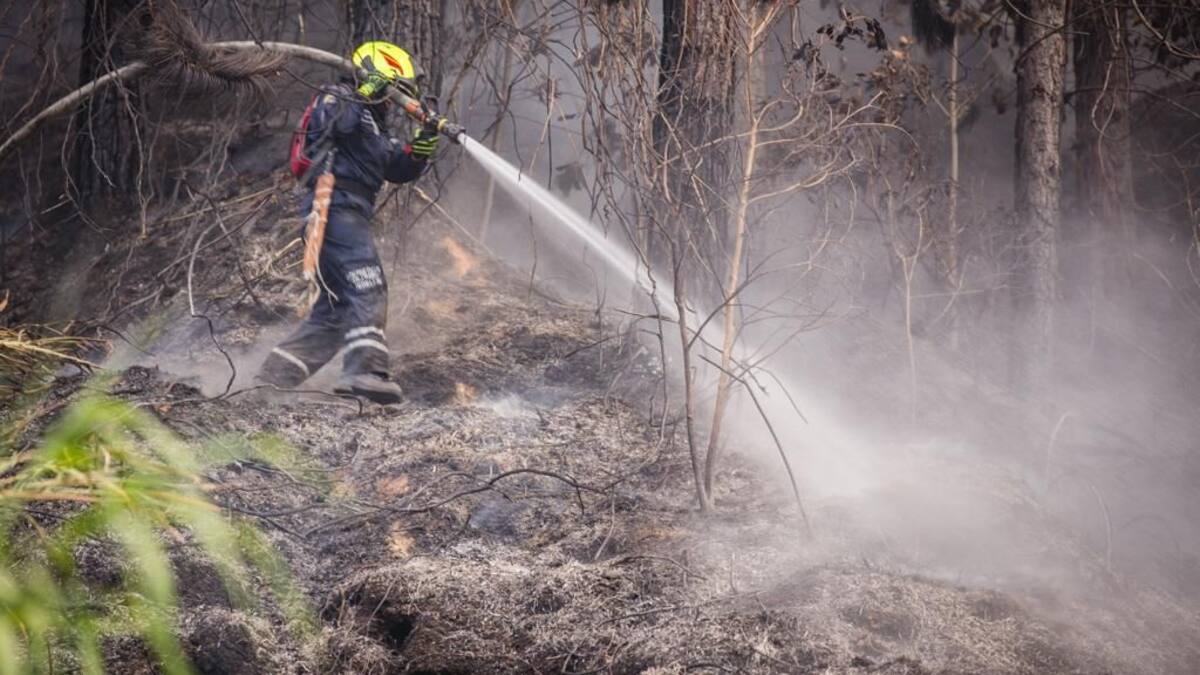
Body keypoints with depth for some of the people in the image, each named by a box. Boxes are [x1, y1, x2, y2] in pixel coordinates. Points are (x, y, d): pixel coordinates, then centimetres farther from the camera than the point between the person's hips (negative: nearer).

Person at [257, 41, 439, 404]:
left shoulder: (374, 126, 30)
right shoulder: (339, 99, 4)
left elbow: (401, 168, 21)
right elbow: (325, 121, -18)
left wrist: (425, 142, 6)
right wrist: (364, 95, -17)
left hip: (350, 215, 10)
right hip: (336, 206, -10)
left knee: (339, 305, 9)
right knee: (367, 289, -23)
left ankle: (279, 369, 9)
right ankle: (365, 369, -38)